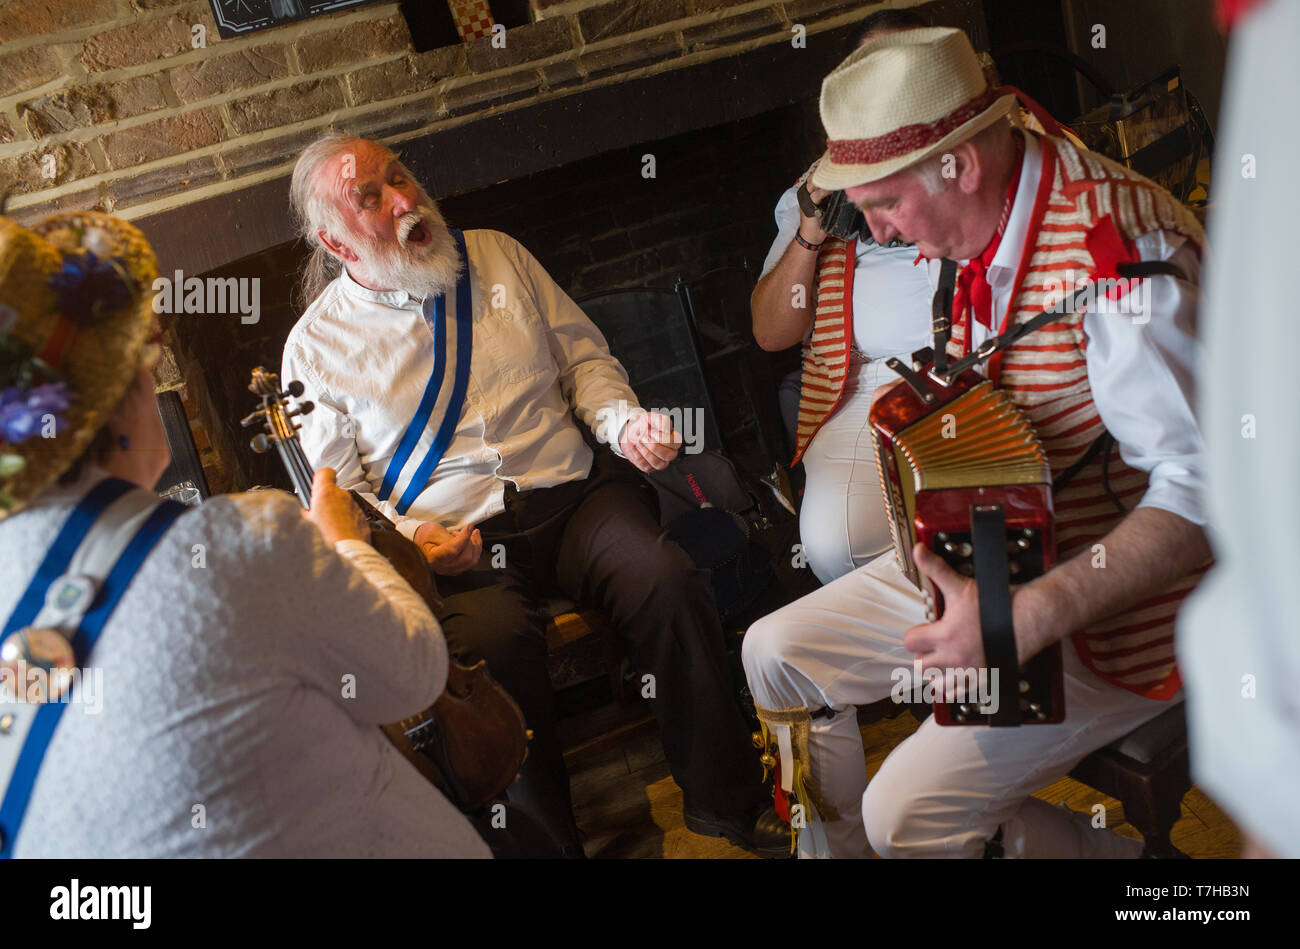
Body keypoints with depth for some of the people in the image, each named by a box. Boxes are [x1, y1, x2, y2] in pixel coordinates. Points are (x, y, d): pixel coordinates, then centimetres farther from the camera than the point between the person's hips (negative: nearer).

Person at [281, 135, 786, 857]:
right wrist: (409, 539, -15)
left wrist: (624, 422, -5)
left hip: (571, 495, 3)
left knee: (671, 582, -24)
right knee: (496, 641, -33)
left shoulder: (497, 256, 14)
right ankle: (553, 840, -10)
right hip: (452, 540, -2)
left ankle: (723, 800, -5)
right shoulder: (315, 347, 5)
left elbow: (583, 357, 16)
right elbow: (337, 493, 5)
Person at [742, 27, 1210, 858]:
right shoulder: (980, 230, 1)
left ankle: (1126, 851, 10)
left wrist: (1028, 618, -36)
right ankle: (836, 851, 25)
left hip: (1113, 601, -8)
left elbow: (1204, 490, -31)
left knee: (909, 814, -17)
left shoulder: (1120, 248, -26)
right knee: (777, 652, 6)